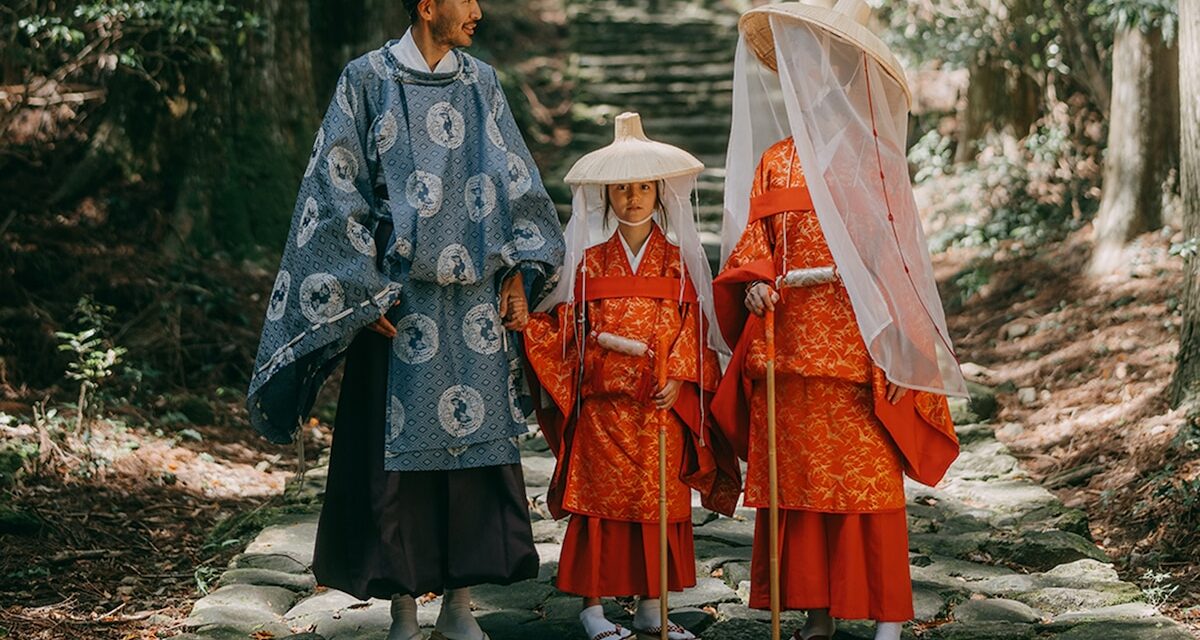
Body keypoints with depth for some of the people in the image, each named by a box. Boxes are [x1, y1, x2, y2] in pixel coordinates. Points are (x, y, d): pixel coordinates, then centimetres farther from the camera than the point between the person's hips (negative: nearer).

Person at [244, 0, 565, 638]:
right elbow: (337, 190, -4)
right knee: (398, 451, -1)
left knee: (477, 443, 4)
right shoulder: (367, 80, -2)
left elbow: (516, 182, 12)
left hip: (475, 302, 4)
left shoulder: (481, 83, 10)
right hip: (398, 298, -4)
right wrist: (364, 291, -9)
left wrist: (516, 274, 2)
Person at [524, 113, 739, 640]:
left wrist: (677, 378, -8)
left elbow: (693, 325, 4)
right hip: (602, 402, -1)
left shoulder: (677, 261, 8)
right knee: (600, 500, -1)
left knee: (660, 502, 4)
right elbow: (566, 325, 6)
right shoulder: (590, 261, 7)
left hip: (661, 404, 1)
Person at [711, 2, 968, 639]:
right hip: (789, 339, 4)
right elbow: (752, 237, 10)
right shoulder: (773, 160, 15)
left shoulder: (872, 160, 3)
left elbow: (896, 253, -1)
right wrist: (754, 281, -12)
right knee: (798, 477, 5)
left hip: (858, 341, -4)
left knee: (870, 481, -5)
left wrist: (895, 344, -9)